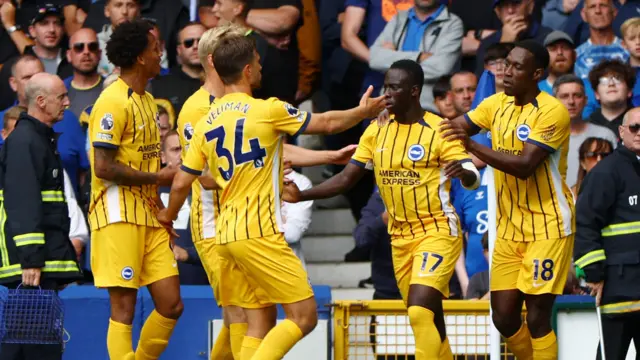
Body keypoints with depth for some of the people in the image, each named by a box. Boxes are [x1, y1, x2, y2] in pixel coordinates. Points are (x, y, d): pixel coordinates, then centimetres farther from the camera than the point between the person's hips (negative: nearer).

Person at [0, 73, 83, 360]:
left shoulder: (41, 139, 20)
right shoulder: (23, 141, -13)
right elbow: (23, 204, -21)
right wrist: (31, 260, -26)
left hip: (44, 256, 10)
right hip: (32, 261, -10)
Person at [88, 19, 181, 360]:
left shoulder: (147, 100, 17)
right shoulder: (113, 101, -12)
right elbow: (103, 167, -18)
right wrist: (159, 177, -12)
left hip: (150, 216, 9)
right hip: (120, 217, -9)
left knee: (171, 305, 5)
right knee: (124, 307, -4)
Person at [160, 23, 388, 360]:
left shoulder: (206, 123, 9)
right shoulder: (266, 110, -8)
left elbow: (181, 183, 12)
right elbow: (327, 123, 3)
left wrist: (168, 216, 32)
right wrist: (364, 110, 22)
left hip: (226, 234, 7)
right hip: (259, 232, -7)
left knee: (260, 322, 11)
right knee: (304, 316, -5)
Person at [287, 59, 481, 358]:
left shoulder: (439, 130, -12)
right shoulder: (377, 131, 4)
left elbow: (474, 179, -17)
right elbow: (346, 178, 6)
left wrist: (463, 173, -41)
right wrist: (301, 196, -6)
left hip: (438, 231, -6)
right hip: (400, 237, 6)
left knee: (420, 311, -21)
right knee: (427, 317, 13)